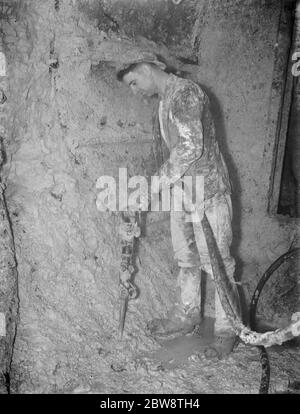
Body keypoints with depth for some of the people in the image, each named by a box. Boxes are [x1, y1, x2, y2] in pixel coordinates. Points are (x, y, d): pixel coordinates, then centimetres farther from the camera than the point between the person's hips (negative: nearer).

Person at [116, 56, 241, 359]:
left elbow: (191, 148, -24)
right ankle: (186, 317, 33)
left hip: (207, 192, -9)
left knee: (216, 262, 2)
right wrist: (158, 182, 11)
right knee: (186, 259, 17)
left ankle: (226, 329, 17)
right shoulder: (164, 102, 14)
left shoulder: (185, 92, -15)